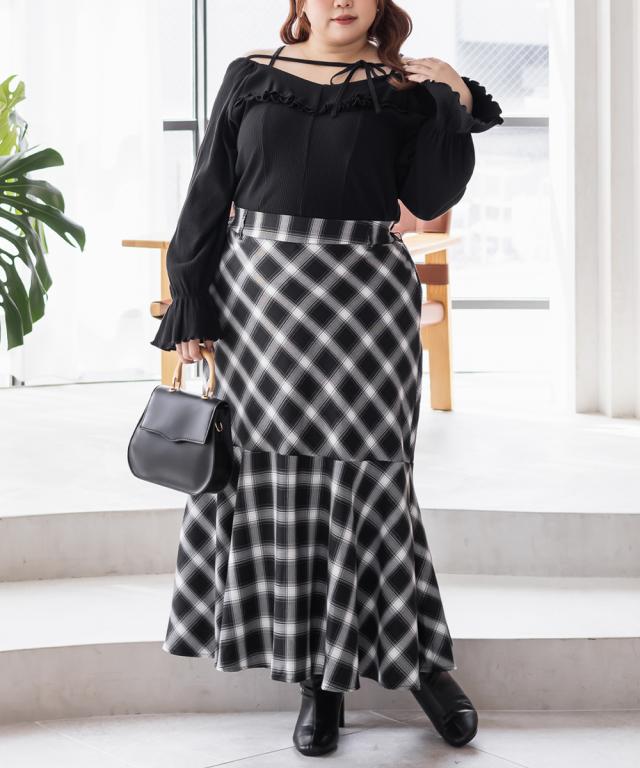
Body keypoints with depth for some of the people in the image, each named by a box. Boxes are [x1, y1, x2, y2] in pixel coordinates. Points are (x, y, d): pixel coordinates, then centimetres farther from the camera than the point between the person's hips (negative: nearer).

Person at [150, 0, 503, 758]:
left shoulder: (403, 88, 7)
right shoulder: (251, 77, 9)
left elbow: (430, 198, 2)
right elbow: (209, 196, 8)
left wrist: (454, 109, -7)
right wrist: (190, 310, 3)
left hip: (365, 300, -1)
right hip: (260, 293, 1)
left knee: (367, 481, -1)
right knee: (276, 484, 1)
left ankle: (419, 659, 14)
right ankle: (320, 680, 11)